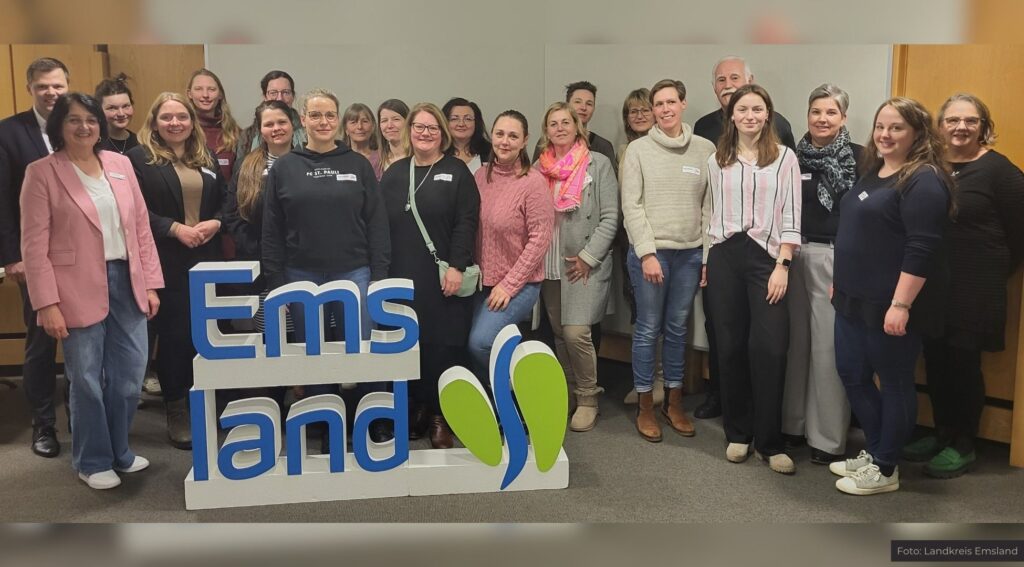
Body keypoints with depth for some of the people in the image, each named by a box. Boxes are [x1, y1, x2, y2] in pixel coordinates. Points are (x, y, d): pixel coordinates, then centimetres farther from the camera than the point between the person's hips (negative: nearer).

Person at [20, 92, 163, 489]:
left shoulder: (120, 164, 8)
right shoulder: (41, 173, -4)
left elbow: (141, 226, 10)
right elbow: (34, 245, -7)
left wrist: (151, 283, 6)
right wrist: (47, 304, -12)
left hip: (126, 282, 4)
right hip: (79, 291, -4)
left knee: (129, 375, 10)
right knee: (87, 379, 5)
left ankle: (120, 451, 30)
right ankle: (93, 461, 24)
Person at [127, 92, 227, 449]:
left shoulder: (206, 160, 14)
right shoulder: (139, 159, -2)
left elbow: (224, 203, 15)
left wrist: (215, 223, -5)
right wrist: (175, 228, -17)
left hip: (206, 259, 4)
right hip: (166, 262, -4)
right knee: (174, 335, 1)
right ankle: (176, 413, 13)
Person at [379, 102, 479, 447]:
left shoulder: (457, 172, 3)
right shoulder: (394, 173, 13)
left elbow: (467, 222, -6)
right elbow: (380, 225, 9)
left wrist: (457, 267, -14)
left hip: (444, 276, -3)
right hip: (402, 275, 3)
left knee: (444, 344, -1)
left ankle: (441, 416, 11)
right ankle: (415, 408, 20)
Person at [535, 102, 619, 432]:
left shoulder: (598, 164, -3)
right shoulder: (539, 167, 8)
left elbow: (610, 217, -6)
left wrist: (588, 257, -12)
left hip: (585, 264, -4)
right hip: (548, 265, 4)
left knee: (576, 332, -13)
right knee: (559, 333, 9)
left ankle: (588, 397, 6)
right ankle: (568, 393, 25)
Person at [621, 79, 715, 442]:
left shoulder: (706, 150, 5)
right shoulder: (638, 149, -1)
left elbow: (710, 207, 5)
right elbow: (631, 207, -5)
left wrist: (709, 255, 0)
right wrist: (647, 253, -11)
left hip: (691, 253, 2)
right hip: (649, 251, -2)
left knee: (678, 328, 12)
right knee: (648, 330, 4)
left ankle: (673, 402, 25)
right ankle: (645, 407, 17)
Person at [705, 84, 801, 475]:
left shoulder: (784, 157, 3)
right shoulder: (717, 160, 11)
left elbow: (791, 217, -1)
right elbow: (713, 212, 13)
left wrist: (783, 266, -9)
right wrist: (706, 261, 9)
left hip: (766, 256, -2)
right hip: (724, 257, 3)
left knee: (769, 349, -8)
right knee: (730, 347, 5)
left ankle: (769, 442, 3)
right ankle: (737, 434, 18)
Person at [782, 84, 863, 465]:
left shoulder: (858, 157, -2)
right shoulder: (794, 156, 10)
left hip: (834, 257, -4)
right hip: (793, 253, 4)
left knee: (828, 346, -2)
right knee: (795, 340, 9)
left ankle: (828, 438, 8)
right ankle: (791, 421, 23)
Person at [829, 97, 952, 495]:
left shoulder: (923, 180, -15)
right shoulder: (873, 170, 13)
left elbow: (922, 249, -22)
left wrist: (901, 304, -25)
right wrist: (840, 281, 23)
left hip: (891, 305, -9)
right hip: (854, 298, 9)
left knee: (894, 383, 5)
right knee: (852, 374, 15)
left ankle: (885, 469, 18)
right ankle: (874, 451, 31)